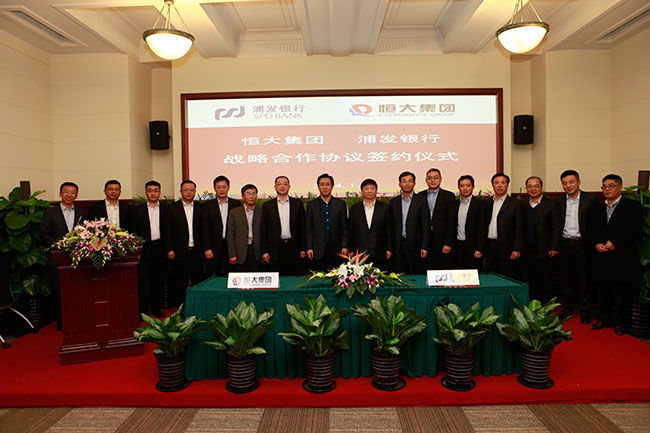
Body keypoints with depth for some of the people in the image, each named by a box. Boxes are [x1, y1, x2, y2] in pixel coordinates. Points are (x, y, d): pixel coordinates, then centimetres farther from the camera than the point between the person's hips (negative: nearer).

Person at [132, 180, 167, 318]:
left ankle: (156, 309, 19)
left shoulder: (166, 209, 7)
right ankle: (143, 311, 10)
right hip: (144, 249, -1)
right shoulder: (138, 209, 6)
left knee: (159, 280, 7)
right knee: (143, 280, 0)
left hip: (160, 248, 1)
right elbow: (134, 231, 4)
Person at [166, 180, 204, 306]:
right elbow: (168, 231, 1)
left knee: (198, 281, 7)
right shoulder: (173, 208, 3)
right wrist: (170, 249, -5)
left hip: (197, 252, 2)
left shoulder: (201, 208, 8)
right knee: (180, 283, 6)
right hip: (179, 252, -1)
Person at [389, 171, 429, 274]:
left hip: (415, 245, -2)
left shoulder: (421, 201, 1)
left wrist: (424, 247, -8)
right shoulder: (393, 202, 10)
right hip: (398, 246, 2)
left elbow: (426, 225, -2)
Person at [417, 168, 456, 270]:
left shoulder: (449, 196, 3)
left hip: (442, 242, -2)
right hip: (424, 241, 2)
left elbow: (451, 222, -2)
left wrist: (448, 243, -10)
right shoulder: (420, 196, 10)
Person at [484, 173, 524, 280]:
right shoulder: (488, 204, 14)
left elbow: (519, 229, -3)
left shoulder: (516, 204, 2)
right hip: (490, 246, 4)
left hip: (507, 248, -3)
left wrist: (517, 249, -11)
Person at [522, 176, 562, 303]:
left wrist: (554, 248, -12)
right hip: (527, 253, 3)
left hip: (544, 252, -3)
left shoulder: (552, 205, 2)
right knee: (529, 284, 7)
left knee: (545, 283, 2)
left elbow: (557, 228, -3)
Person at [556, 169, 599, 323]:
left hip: (582, 245, -2)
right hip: (564, 245, 2)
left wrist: (592, 244, -9)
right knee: (565, 279, 11)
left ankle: (585, 312, 19)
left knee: (584, 280, 6)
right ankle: (567, 310, 24)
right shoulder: (558, 201, 5)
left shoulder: (590, 199, -1)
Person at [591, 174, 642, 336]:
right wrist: (597, 244, -5)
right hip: (602, 257, 4)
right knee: (602, 289, 8)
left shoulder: (633, 206, 0)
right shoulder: (598, 208, 15)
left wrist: (614, 243, -16)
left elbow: (635, 231, -9)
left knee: (620, 290, 2)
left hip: (623, 258, -4)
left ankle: (618, 322, 15)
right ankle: (604, 319, 20)